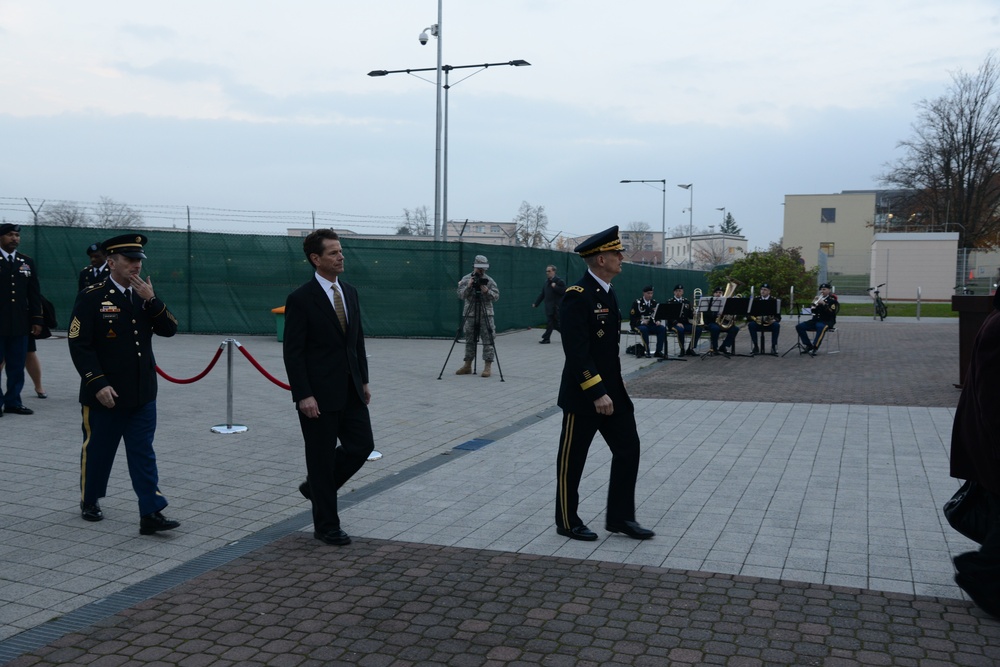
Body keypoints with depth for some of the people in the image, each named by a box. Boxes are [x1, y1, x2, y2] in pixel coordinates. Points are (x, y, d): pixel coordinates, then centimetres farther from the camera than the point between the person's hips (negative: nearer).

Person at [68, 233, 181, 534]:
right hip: (105, 394, -4)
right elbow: (79, 345, -13)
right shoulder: (91, 297, -8)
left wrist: (151, 300, -14)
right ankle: (89, 502, 33)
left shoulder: (145, 296, 8)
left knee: (144, 454, 1)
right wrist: (98, 383, -19)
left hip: (143, 394, 4)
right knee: (97, 451, 12)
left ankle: (151, 514, 0)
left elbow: (169, 329, -1)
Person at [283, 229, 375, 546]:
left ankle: (315, 485, 31)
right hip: (319, 394, -7)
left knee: (362, 446, 7)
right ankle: (326, 526, 19)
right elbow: (293, 352, -14)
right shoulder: (300, 299, -12)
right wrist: (304, 395, -18)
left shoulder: (350, 293, 9)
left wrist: (364, 380, 13)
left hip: (350, 390, 7)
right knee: (322, 457, 4)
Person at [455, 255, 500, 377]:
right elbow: (461, 295, -5)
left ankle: (488, 366, -4)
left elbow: (496, 296, -4)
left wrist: (487, 291, -21)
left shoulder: (489, 280, 1)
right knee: (469, 341, 9)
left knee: (488, 341, -6)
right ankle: (467, 365, 17)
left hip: (486, 315, -1)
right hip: (470, 315, 2)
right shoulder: (466, 279, 3)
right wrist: (468, 286, -20)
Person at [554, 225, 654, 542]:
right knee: (572, 459, 5)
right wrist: (597, 393, -25)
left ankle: (620, 517, 20)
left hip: (612, 389, 9)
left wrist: (611, 389, 19)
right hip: (582, 395, -9)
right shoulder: (577, 296, -18)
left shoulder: (608, 293, 10)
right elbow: (576, 351, -23)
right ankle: (567, 522, 20)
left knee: (629, 449, 8)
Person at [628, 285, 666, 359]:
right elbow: (632, 317, -9)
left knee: (662, 329, -20)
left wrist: (657, 321, -6)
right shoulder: (637, 303, -6)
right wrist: (641, 321, -22)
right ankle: (646, 351, -28)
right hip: (638, 324, -5)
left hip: (651, 324, 5)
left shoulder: (654, 302, 10)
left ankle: (659, 351, -20)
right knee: (644, 329, -38)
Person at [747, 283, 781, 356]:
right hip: (758, 322, 1)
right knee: (751, 324, -31)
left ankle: (773, 347, -24)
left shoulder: (774, 300, 2)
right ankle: (755, 347, -22)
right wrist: (754, 318, -21)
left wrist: (774, 320, -21)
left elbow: (778, 315, 1)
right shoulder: (756, 299, 5)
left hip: (770, 323, -1)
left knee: (776, 325, -32)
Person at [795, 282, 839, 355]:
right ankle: (808, 346, -11)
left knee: (821, 327, -42)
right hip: (816, 320, 6)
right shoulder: (819, 298, 17)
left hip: (827, 321, -6)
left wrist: (824, 304, -25)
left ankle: (814, 348, -41)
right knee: (799, 326, -12)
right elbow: (813, 311, 11)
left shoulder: (832, 300, 0)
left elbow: (832, 312, -16)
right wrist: (814, 304, -6)